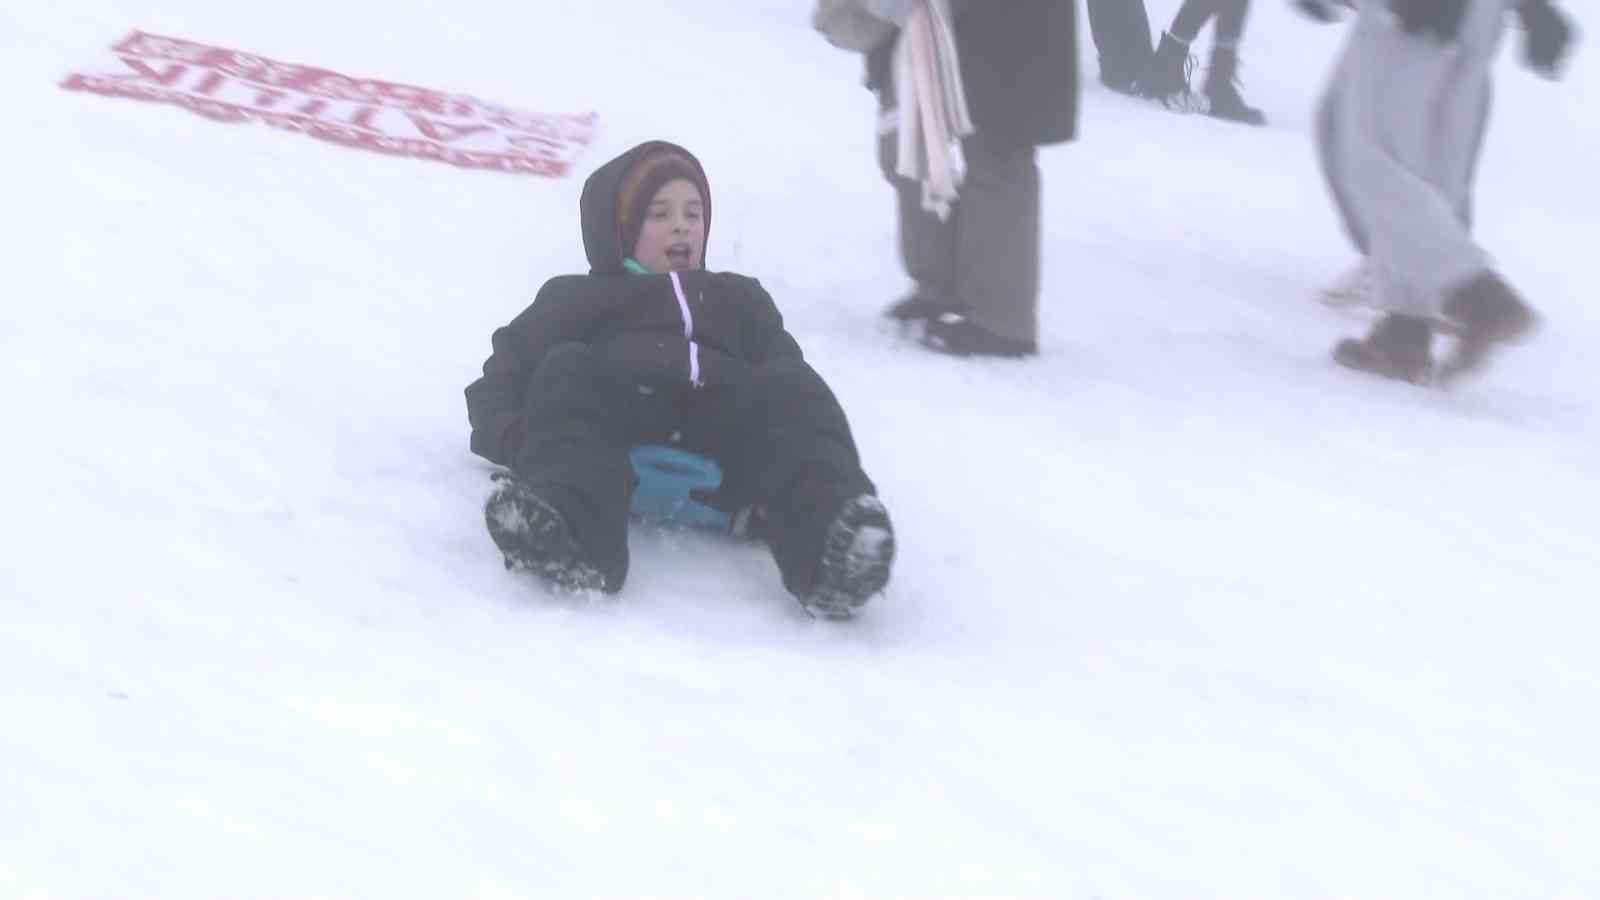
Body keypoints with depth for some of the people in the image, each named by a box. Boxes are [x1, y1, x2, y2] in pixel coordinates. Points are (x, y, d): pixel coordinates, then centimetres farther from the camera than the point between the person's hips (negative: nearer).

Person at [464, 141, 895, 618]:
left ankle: (828, 536, -60)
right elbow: (500, 382, 22)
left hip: (720, 437, 1)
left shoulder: (740, 299, 38)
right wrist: (523, 440, -4)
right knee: (567, 369, -29)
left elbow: (788, 397, 23)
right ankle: (567, 524, -60)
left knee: (791, 385, -28)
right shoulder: (574, 298, 34)